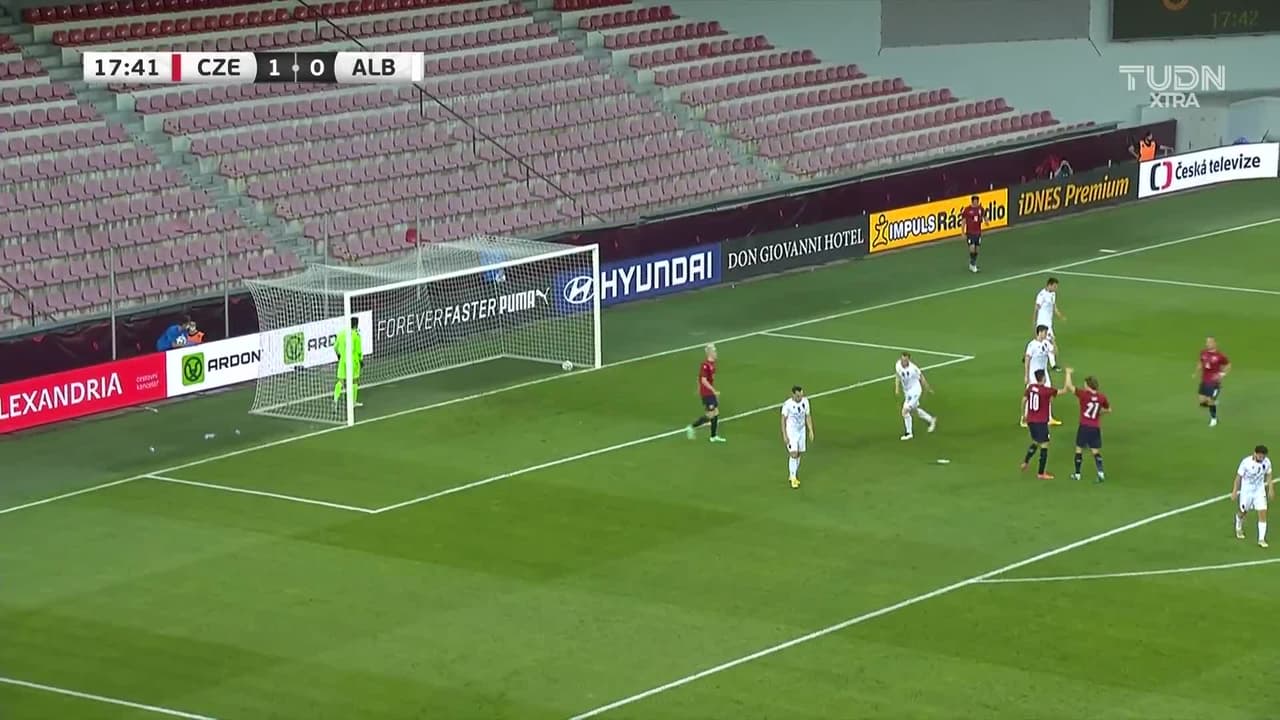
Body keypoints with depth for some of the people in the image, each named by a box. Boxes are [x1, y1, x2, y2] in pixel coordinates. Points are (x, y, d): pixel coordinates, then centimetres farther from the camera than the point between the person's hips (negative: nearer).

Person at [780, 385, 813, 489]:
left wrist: (811, 431, 4)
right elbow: (783, 419, -11)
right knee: (794, 454, -12)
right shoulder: (787, 404, -18)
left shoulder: (805, 401, -5)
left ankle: (794, 475, 27)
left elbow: (808, 416, 6)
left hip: (802, 431, 5)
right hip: (791, 432, -5)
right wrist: (784, 435, -14)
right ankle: (793, 478, -1)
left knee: (799, 454, 11)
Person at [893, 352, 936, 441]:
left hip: (914, 391, -7)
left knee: (905, 411, -14)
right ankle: (931, 420, 46)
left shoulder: (913, 368, -27)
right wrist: (897, 389, -3)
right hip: (906, 392, 7)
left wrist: (928, 389, 2)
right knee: (915, 410, 23)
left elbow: (921, 377, -10)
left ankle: (908, 433, 0)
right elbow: (898, 377, 7)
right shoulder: (898, 365, -12)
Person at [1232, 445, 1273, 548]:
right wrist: (1234, 492, -8)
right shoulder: (1246, 462, -23)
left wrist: (1271, 489, 7)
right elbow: (1239, 477, -12)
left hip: (1260, 491, 2)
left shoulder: (1267, 462, -12)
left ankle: (1261, 540, -5)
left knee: (1263, 514, -10)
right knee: (1243, 512, 17)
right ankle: (1239, 528, 50)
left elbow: (1268, 475, 7)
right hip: (1246, 491, -2)